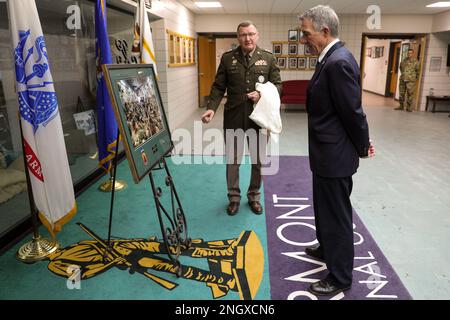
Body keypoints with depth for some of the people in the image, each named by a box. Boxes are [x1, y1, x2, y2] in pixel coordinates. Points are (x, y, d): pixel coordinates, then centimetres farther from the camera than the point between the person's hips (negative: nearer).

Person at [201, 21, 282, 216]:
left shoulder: (268, 59, 3)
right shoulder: (227, 58, 3)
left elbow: (277, 85, 4)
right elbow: (218, 87, 1)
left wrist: (262, 95, -15)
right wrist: (211, 108, -13)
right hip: (233, 118, 0)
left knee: (258, 160, 11)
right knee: (232, 159, 9)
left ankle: (254, 196, 30)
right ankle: (234, 197, 26)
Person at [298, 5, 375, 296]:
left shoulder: (338, 62, -23)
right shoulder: (331, 58, 9)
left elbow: (353, 111, -19)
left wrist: (363, 147, -5)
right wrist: (361, 144, 12)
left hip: (335, 156, -10)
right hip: (328, 153, 10)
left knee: (337, 216, 5)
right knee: (325, 209, 26)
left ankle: (340, 278, 23)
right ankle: (327, 249, 49)